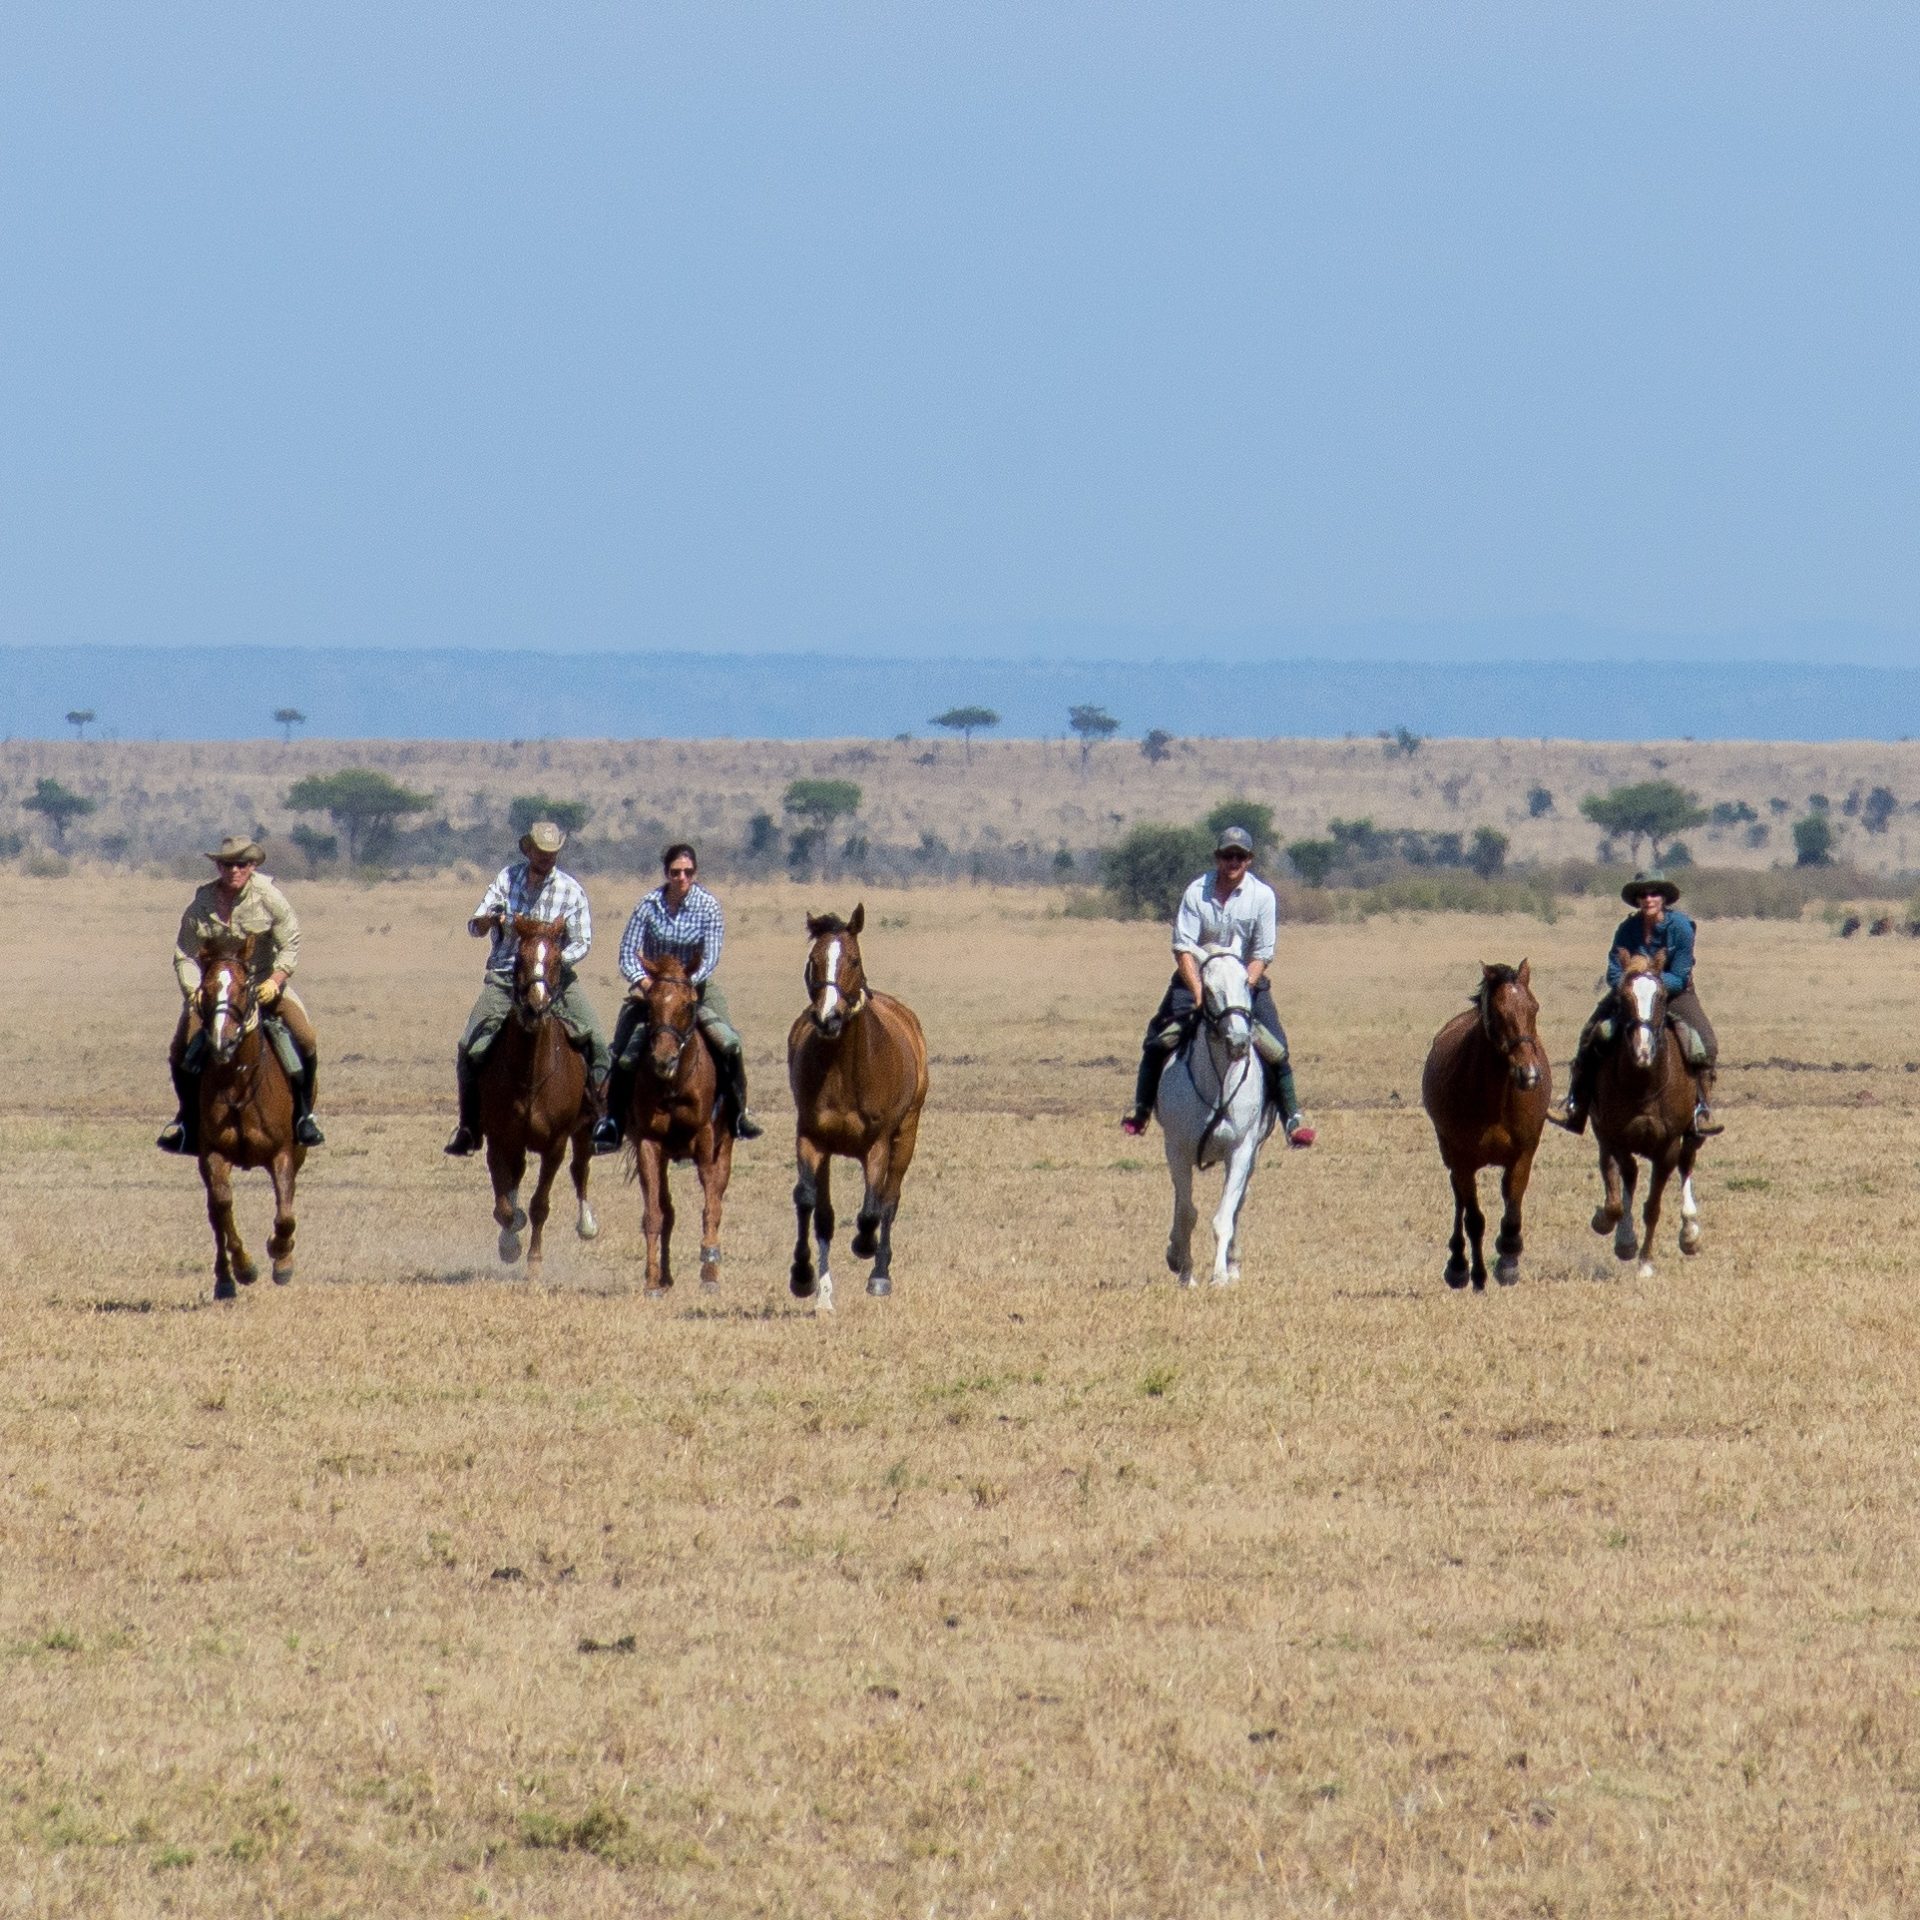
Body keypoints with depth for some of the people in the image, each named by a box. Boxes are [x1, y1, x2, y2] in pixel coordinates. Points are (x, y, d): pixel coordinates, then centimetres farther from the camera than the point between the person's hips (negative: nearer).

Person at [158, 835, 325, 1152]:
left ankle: (303, 1114, -2)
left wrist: (275, 980, -22)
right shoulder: (201, 905, -9)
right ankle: (189, 1117, 13)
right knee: (180, 1052, -13)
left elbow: (291, 943, -8)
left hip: (265, 981, -1)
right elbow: (184, 956, -3)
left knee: (305, 1039, -21)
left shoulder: (267, 896, -12)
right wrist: (195, 993, -19)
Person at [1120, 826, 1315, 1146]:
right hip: (1196, 977, 0)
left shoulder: (1262, 895, -10)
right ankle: (1141, 1108, 9)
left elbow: (1262, 954, -10)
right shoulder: (1197, 892, -11)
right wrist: (1199, 993, -27)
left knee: (1274, 1049, -15)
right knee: (1159, 1041, -11)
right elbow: (1183, 948, -15)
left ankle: (1292, 1116, -4)